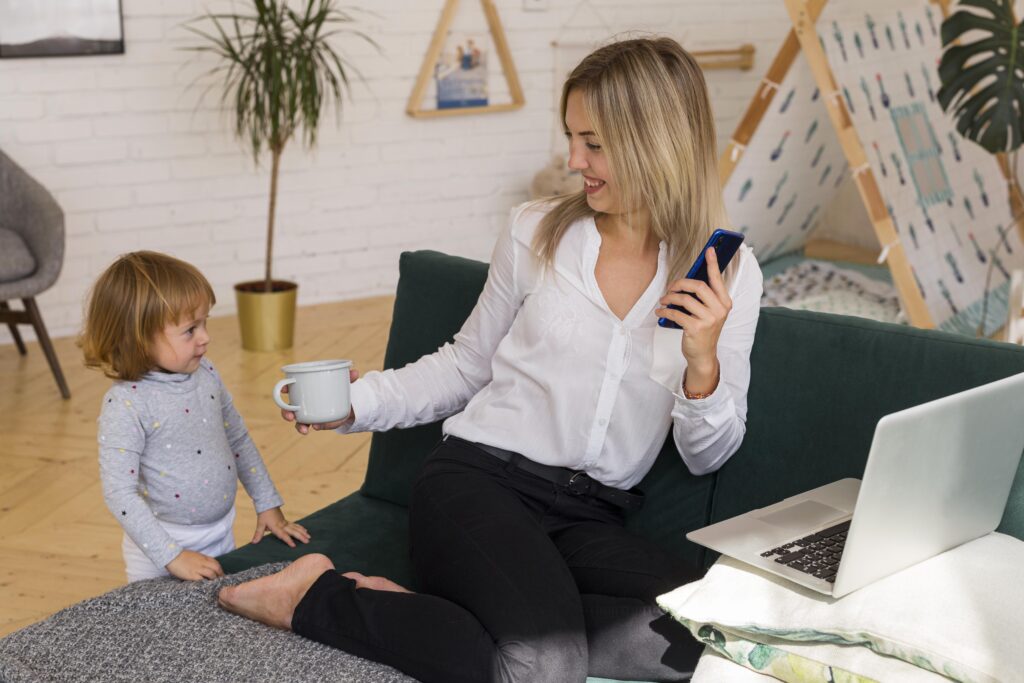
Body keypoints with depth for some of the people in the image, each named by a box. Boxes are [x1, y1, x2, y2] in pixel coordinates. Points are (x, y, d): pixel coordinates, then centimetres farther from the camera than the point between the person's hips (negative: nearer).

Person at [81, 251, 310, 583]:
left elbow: (239, 441, 10)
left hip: (222, 535, 6)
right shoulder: (125, 405, -21)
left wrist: (268, 505, 11)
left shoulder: (205, 373, -3)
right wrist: (171, 556, -24)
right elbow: (119, 493, -23)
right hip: (161, 545, -6)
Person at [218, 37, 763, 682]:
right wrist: (357, 401, 1)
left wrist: (703, 362, -15)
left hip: (591, 518, 3)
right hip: (480, 477, -3)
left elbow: (708, 456, 4)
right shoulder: (536, 233, 4)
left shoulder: (730, 274, 3)